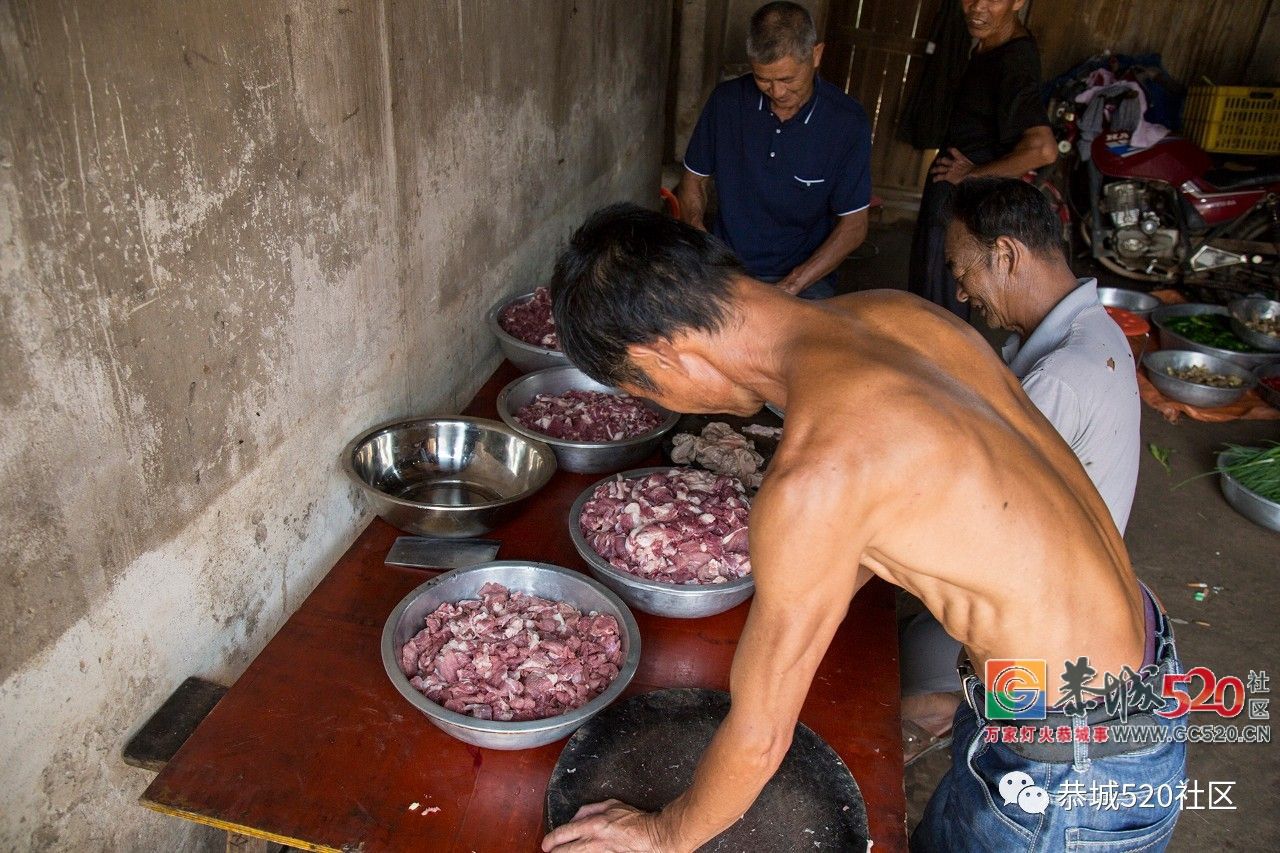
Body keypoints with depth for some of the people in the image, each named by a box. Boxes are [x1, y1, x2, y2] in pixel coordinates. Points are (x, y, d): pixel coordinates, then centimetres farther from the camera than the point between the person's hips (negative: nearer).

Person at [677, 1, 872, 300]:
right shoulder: (727, 100, -3)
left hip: (805, 278, -1)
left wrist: (791, 286, -17)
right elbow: (693, 181, 8)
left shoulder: (848, 122, -8)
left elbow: (853, 225, -5)